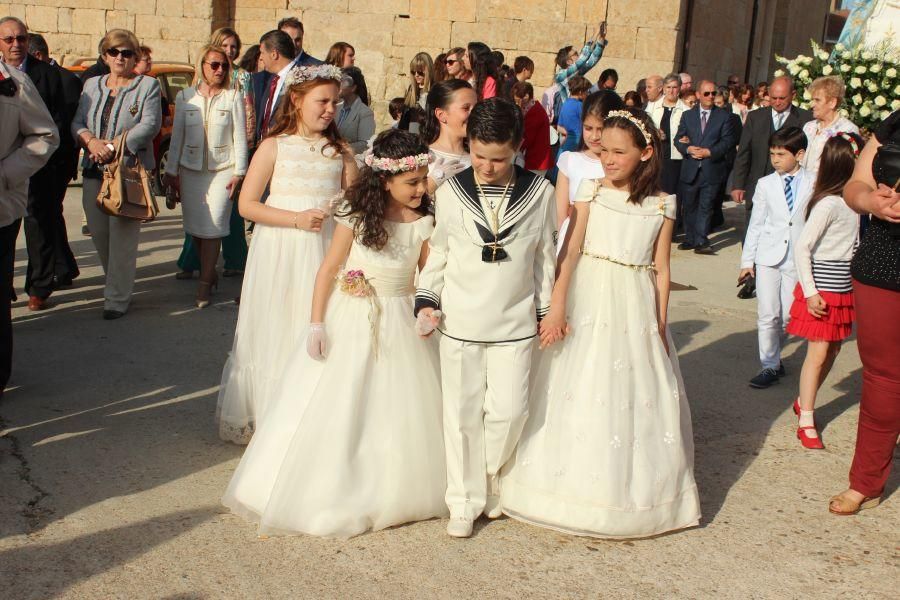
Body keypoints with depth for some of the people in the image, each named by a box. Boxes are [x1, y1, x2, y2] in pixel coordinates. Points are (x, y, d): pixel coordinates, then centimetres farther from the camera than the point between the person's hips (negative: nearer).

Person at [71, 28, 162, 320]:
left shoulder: (148, 85, 3)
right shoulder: (92, 85, 17)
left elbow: (150, 125, -10)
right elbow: (77, 123, 11)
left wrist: (113, 146, -17)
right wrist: (91, 141, -12)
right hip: (94, 172, 5)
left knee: (122, 234, -8)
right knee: (99, 233, 6)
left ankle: (117, 298, -1)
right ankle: (119, 285, 22)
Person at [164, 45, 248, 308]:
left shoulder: (233, 98, 1)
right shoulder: (185, 97, 7)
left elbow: (240, 138, 1)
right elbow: (177, 136, 9)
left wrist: (239, 172, -5)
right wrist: (172, 171, 7)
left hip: (222, 170, -2)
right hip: (191, 170, 3)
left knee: (213, 226, -8)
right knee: (195, 227, 4)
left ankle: (205, 283, -2)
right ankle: (209, 271, 24)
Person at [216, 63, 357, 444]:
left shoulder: (340, 151, 8)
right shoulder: (274, 146, -1)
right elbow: (247, 205, -5)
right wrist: (298, 219, -15)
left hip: (325, 253, 2)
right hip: (280, 253, -2)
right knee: (274, 332, 5)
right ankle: (266, 418, 20)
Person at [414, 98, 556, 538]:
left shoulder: (539, 192, -1)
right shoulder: (450, 193, -2)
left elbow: (544, 256, 7)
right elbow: (437, 253, 6)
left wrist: (546, 309, 10)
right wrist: (427, 300, -2)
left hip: (514, 321, 0)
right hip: (459, 321, 0)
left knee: (508, 409, -2)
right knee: (462, 413, 7)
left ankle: (491, 479, 27)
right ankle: (466, 501, 21)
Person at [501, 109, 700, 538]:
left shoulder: (662, 205, 2)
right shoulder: (590, 190, -1)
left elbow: (661, 270, 5)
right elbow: (570, 250, -9)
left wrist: (660, 326, 3)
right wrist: (557, 306, -17)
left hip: (635, 308, 1)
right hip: (587, 301, -1)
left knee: (636, 397, 6)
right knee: (578, 394, 4)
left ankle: (628, 487, 23)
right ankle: (574, 481, 20)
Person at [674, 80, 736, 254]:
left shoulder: (723, 116, 4)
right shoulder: (687, 115, 11)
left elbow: (728, 141, -3)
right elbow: (678, 139, 8)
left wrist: (709, 152, -15)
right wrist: (688, 149, -12)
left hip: (712, 169, -3)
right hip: (690, 169, 3)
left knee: (705, 207, -3)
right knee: (689, 206, 9)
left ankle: (701, 242, -2)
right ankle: (690, 239, 19)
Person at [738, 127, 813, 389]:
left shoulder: (814, 184, -1)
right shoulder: (766, 184, 3)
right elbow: (756, 224, 6)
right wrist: (747, 261, 5)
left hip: (798, 259, 0)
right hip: (768, 257, 1)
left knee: (788, 315, 4)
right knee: (768, 315, -2)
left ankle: (773, 354, 27)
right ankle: (770, 365, 9)